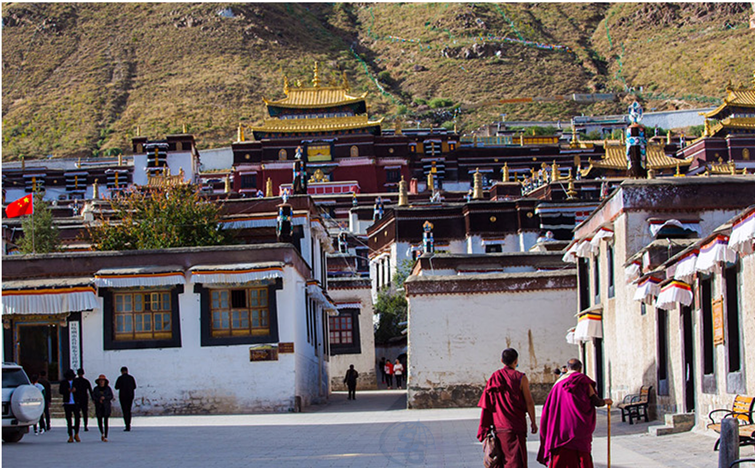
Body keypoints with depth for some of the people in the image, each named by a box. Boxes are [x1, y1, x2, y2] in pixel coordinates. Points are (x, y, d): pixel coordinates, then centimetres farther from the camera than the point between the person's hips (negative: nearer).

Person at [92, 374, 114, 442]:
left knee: (106, 422, -8)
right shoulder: (96, 389, 4)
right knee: (100, 421, 6)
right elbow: (93, 397, -3)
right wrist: (99, 400, -17)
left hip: (106, 407, -1)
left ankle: (105, 437, -6)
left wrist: (104, 397, -18)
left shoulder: (108, 388, 2)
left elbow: (111, 396, -4)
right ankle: (102, 433, 32)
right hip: (98, 407, 2)